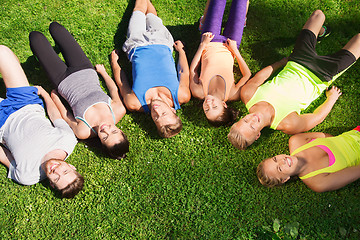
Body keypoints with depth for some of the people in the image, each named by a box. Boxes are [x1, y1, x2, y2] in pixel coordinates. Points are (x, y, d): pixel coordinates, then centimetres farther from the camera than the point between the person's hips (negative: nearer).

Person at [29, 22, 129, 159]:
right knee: (55, 27, 16)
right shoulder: (119, 111, -29)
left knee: (35, 36, 11)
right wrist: (103, 71, 9)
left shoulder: (83, 132, -35)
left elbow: (65, 116, -15)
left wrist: (54, 96, 0)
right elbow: (114, 90, -8)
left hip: (63, 81, -3)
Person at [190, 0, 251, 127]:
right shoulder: (233, 95, -36)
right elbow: (247, 75, -19)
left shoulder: (198, 93, -36)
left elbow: (192, 70, -17)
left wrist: (202, 45, -16)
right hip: (228, 50, 0)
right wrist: (235, 50, -20)